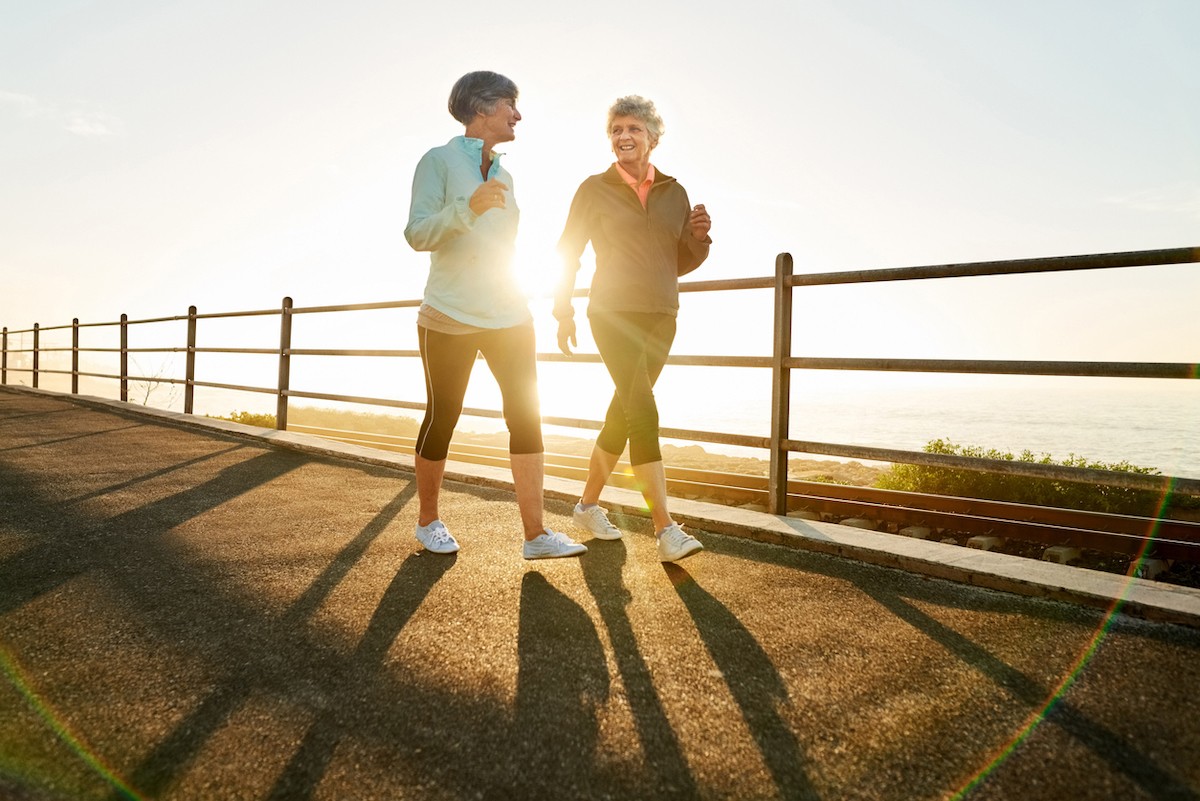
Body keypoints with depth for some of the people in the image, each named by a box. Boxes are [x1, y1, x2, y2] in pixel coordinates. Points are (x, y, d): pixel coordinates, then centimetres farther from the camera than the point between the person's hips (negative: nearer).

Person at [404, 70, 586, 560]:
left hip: (507, 316, 6)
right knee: (441, 419, 3)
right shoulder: (439, 161, -4)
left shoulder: (501, 175, 16)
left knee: (526, 415, -5)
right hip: (450, 318, -6)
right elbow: (417, 234, -14)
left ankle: (535, 533, -3)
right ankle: (428, 520, 23)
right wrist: (467, 207, -29)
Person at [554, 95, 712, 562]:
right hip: (613, 315, -4)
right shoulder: (595, 190, 1)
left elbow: (681, 264, 13)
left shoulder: (674, 193, 9)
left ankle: (588, 505, 26)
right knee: (643, 413, -16)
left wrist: (698, 236, -7)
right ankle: (666, 529, -15)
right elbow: (568, 253, 5)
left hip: (660, 319, 4)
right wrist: (564, 313, 2)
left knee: (625, 414, 10)